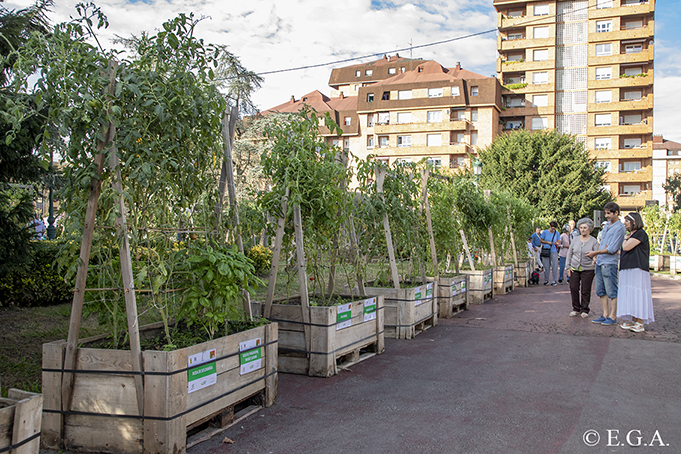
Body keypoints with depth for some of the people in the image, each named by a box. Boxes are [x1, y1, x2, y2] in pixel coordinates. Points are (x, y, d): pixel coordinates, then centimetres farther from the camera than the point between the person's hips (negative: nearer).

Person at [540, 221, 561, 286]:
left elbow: (559, 241, 10)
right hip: (546, 251, -1)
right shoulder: (545, 232, 1)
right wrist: (548, 242, -11)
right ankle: (546, 280, 12)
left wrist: (557, 243, -12)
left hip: (554, 251, 1)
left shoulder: (557, 233, 5)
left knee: (555, 265, -4)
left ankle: (555, 280, 2)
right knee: (546, 266, 3)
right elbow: (541, 240, 4)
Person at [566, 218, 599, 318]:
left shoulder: (594, 241, -1)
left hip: (587, 270, -3)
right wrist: (568, 267, 6)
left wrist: (595, 261, -22)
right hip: (574, 268, 3)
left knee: (585, 291, 1)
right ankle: (576, 309, 15)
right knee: (573, 289, 1)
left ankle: (584, 310, 15)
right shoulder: (575, 240, 8)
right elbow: (569, 253, 12)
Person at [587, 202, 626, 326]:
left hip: (609, 263, -9)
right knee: (600, 290, 11)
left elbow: (612, 249, -16)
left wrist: (595, 253, -8)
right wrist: (596, 255, 14)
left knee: (611, 291, -2)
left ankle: (613, 317, 4)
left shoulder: (619, 228, -12)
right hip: (600, 262, 9)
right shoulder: (607, 225, 15)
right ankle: (605, 314, 18)